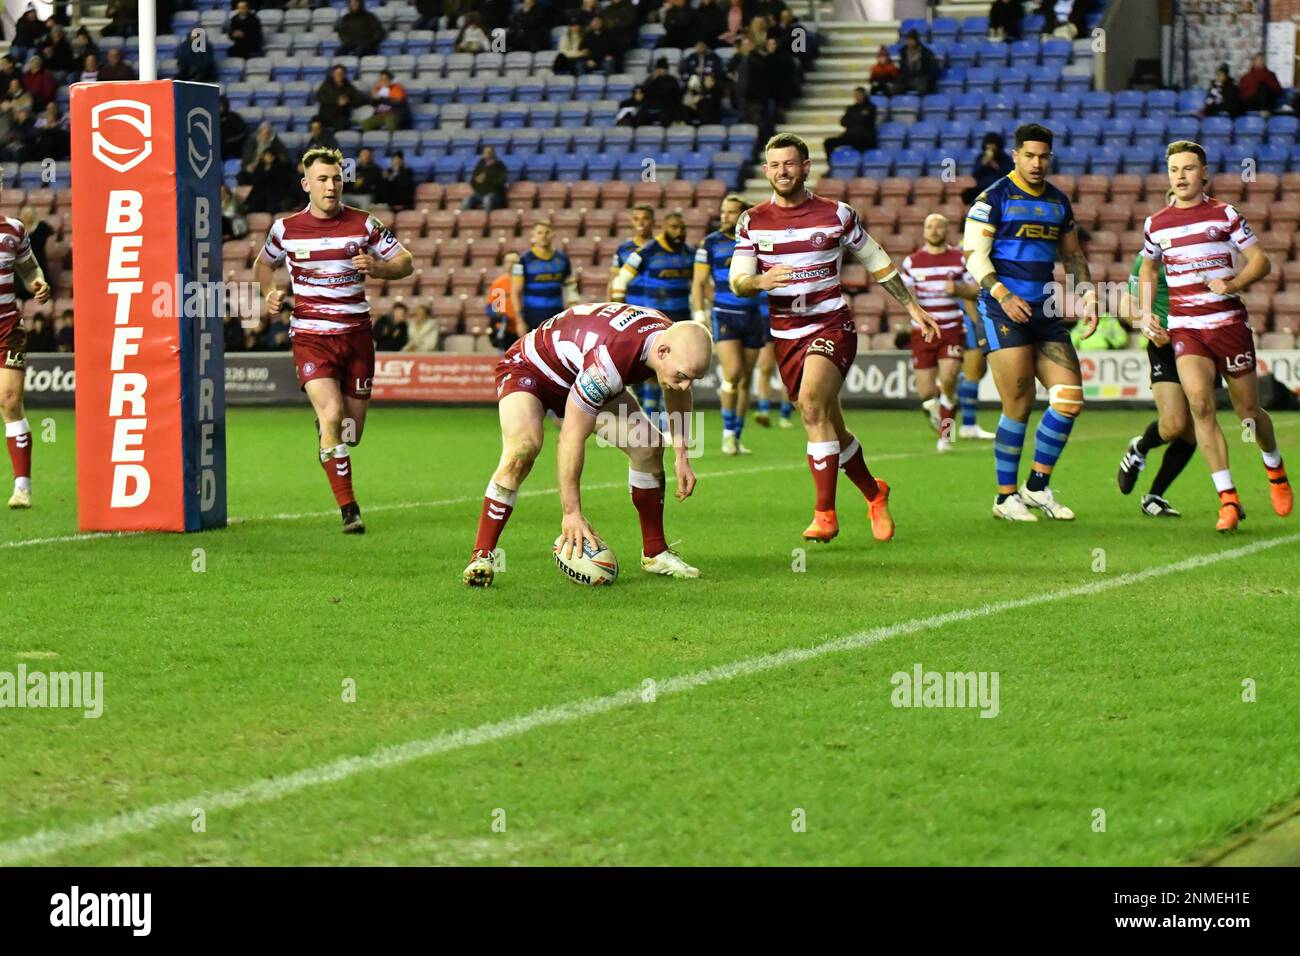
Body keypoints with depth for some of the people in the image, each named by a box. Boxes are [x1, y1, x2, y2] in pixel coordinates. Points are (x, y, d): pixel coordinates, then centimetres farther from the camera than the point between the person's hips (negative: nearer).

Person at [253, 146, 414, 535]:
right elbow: (263, 263, 21)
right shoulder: (286, 228, 3)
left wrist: (377, 267, -15)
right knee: (332, 415, -23)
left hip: (356, 335, 2)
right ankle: (348, 509, -18)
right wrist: (270, 293, 2)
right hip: (310, 338, -2)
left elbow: (405, 262, 6)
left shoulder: (363, 224, 1)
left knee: (350, 434, 4)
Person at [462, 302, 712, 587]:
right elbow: (571, 438, -37)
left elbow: (677, 393, 8)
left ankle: (655, 553, 15)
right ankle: (482, 557, -27)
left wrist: (682, 457, 6)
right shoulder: (609, 359, -43)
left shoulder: (675, 343, -18)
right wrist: (572, 513, -33)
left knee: (650, 446, -2)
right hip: (530, 368, -8)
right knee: (523, 447, -34)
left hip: (581, 377, 8)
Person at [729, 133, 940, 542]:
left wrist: (911, 306, 14)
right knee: (830, 429, 10)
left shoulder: (836, 215, -2)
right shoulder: (752, 221, 3)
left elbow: (877, 262, 10)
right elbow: (736, 282, -2)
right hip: (785, 335, 4)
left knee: (812, 405, -26)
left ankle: (825, 513, -25)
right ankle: (874, 495, 35)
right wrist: (760, 281, -25)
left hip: (831, 326, -4)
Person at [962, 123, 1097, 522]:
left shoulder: (1059, 202, 16)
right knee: (1018, 407, -7)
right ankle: (1006, 497, 6)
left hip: (1046, 312, 6)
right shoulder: (994, 198, -3)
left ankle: (1038, 486, 10)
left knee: (1070, 398, -5)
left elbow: (1073, 255, 25)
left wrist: (1088, 294, 10)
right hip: (1004, 310, -6)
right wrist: (1004, 295, -20)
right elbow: (974, 255, -8)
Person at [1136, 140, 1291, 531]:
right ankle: (1228, 499, -17)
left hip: (1229, 322, -2)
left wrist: (1234, 284, -19)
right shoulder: (1155, 223, 8)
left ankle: (1275, 469, 39)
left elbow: (1261, 261, -1)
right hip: (1184, 327, 2)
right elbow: (1147, 268, 24)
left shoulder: (1224, 215, -2)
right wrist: (1147, 315, 12)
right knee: (1199, 403, -19)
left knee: (1248, 410, 6)